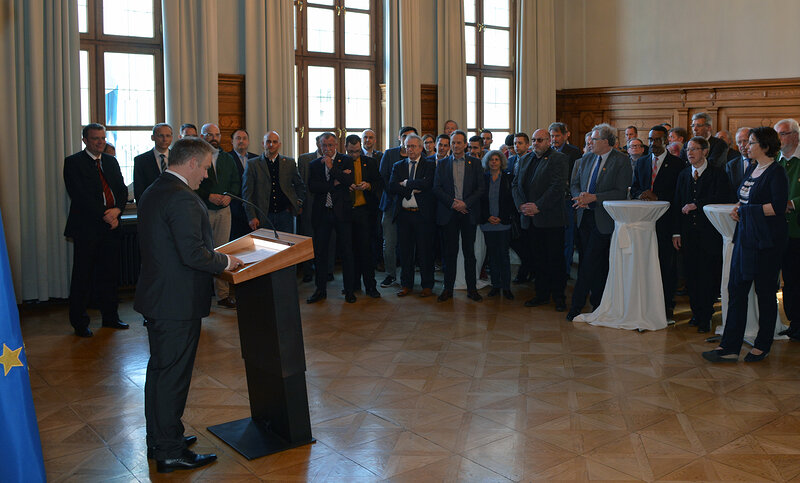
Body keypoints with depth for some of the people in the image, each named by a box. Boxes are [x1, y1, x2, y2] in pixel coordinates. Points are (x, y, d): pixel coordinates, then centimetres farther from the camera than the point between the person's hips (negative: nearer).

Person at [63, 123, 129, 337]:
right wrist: (104, 216, -16)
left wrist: (117, 210, -9)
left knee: (109, 273, 10)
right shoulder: (73, 162, -2)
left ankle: (110, 316, 21)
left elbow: (123, 190, 11)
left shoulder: (111, 161, 16)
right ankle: (79, 322, 10)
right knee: (83, 276, 1)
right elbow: (79, 196, -12)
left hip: (111, 226, 5)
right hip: (87, 227, -5)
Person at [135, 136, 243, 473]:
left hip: (156, 295, 10)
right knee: (173, 376, 1)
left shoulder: (152, 192, 11)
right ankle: (170, 452, 13)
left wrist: (215, 256, 14)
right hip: (179, 302, -10)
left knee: (159, 370, 19)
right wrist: (225, 262, -10)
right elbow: (193, 253, -26)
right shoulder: (183, 198, -21)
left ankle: (158, 440, 33)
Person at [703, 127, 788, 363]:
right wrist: (738, 208, 6)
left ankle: (762, 345, 19)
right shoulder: (751, 169, 14)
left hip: (767, 240, -8)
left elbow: (778, 207, -22)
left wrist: (748, 210, -14)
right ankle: (729, 347, 7)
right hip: (745, 236, 8)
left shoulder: (776, 172, -12)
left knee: (765, 292, 4)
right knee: (736, 290, 4)